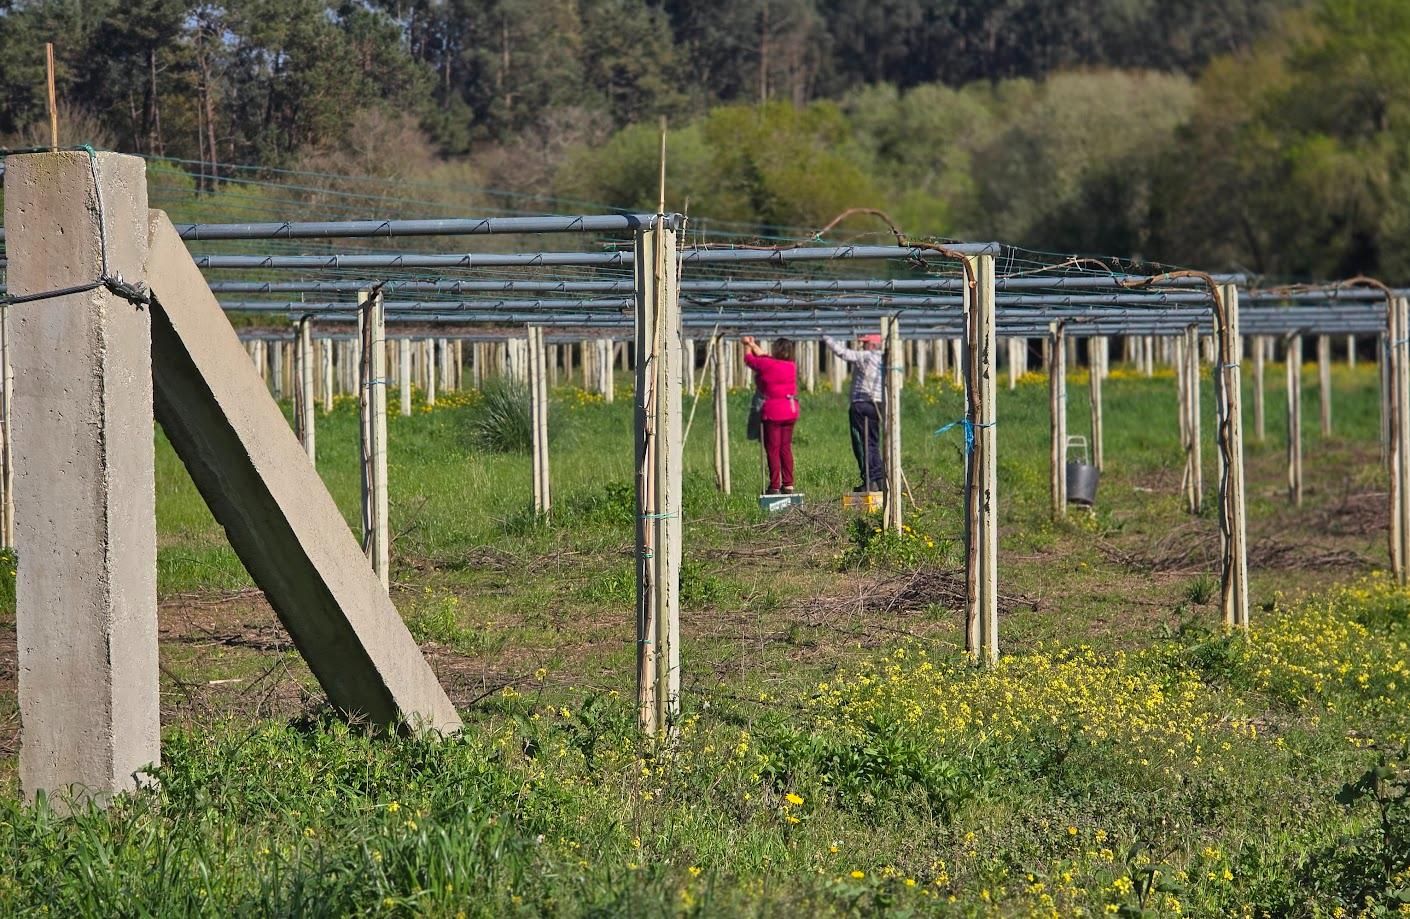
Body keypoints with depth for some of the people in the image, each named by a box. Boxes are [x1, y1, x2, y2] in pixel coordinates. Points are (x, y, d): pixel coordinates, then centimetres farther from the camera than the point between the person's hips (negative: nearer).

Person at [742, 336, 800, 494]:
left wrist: (747, 345, 29)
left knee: (773, 450, -2)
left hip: (773, 413, -6)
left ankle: (775, 486, -4)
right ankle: (788, 485, 12)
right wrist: (753, 344, 32)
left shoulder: (766, 365, -11)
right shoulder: (792, 366, 5)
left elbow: (749, 358, 8)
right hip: (790, 411, 6)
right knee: (786, 448, 12)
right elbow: (765, 357, 21)